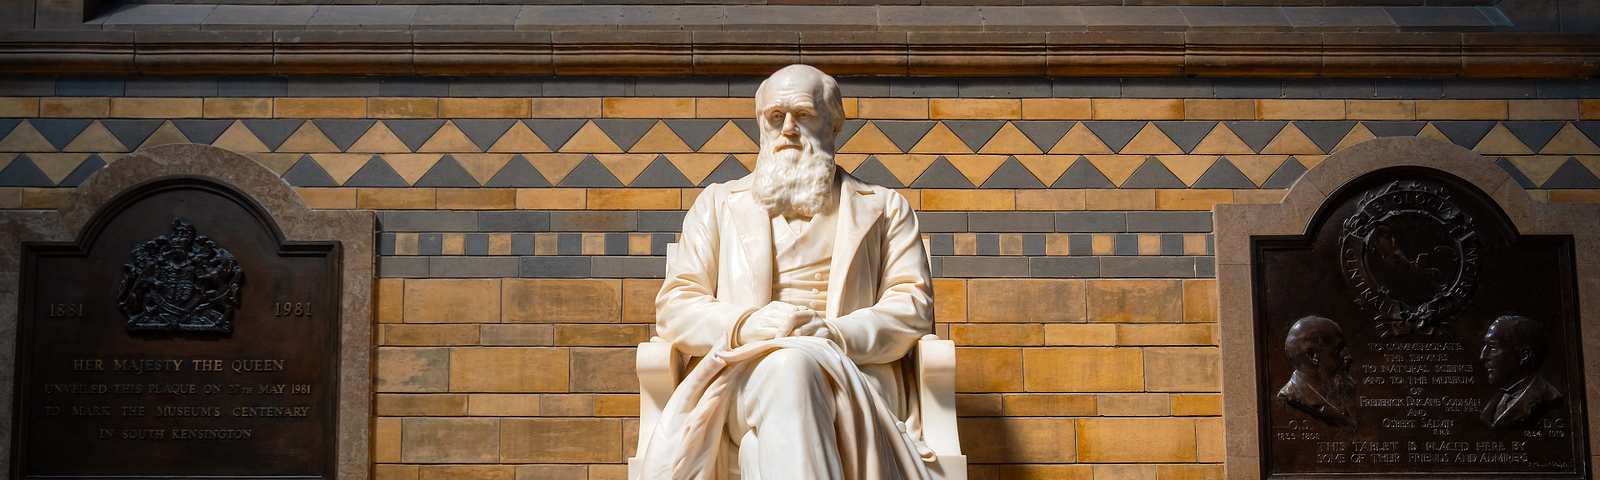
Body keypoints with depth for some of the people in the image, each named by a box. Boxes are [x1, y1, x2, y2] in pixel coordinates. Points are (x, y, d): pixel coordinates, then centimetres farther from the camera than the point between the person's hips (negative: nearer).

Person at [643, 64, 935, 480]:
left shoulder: (884, 208, 24)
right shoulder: (718, 205, 26)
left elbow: (912, 307, 10)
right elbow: (675, 308, 14)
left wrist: (836, 334, -11)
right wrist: (745, 325, -9)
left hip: (853, 376, -1)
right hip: (740, 379, 1)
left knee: (793, 366, -38)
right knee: (782, 369, -38)